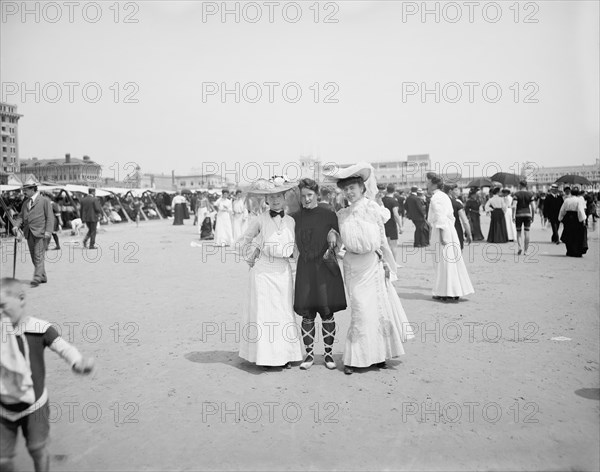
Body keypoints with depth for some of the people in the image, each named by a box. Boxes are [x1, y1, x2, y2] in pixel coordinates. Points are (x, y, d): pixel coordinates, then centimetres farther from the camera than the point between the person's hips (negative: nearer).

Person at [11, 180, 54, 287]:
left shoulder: (44, 201, -2)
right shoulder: (25, 203, 18)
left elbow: (50, 217, -5)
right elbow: (21, 216, 16)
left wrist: (48, 231, -15)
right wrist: (16, 225, -4)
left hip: (40, 233, -7)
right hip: (29, 233, 7)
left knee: (39, 256, -11)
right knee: (34, 257, 8)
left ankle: (37, 278, -12)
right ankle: (43, 277, 17)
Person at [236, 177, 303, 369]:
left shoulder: (290, 221, 4)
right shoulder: (259, 220, -3)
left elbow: (289, 249, -2)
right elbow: (241, 243, 6)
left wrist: (261, 246, -5)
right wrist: (251, 256, 0)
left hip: (283, 272, 3)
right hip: (263, 272, -3)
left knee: (284, 312, 5)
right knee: (263, 311, 0)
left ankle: (285, 354, 13)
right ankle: (265, 354, 7)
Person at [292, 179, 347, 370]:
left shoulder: (328, 215, 0)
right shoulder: (295, 217, 7)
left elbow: (339, 238, 7)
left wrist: (333, 236, -15)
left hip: (326, 268, -2)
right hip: (305, 269, 2)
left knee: (327, 312, 0)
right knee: (307, 314, 3)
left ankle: (329, 354, 15)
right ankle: (309, 354, 15)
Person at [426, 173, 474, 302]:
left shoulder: (435, 199, -11)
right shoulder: (445, 196, 17)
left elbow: (440, 218, -18)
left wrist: (441, 235, -20)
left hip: (441, 231, -9)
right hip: (450, 230, 9)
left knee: (443, 263, -4)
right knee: (453, 261, 10)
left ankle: (445, 293, -1)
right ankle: (454, 292, 16)